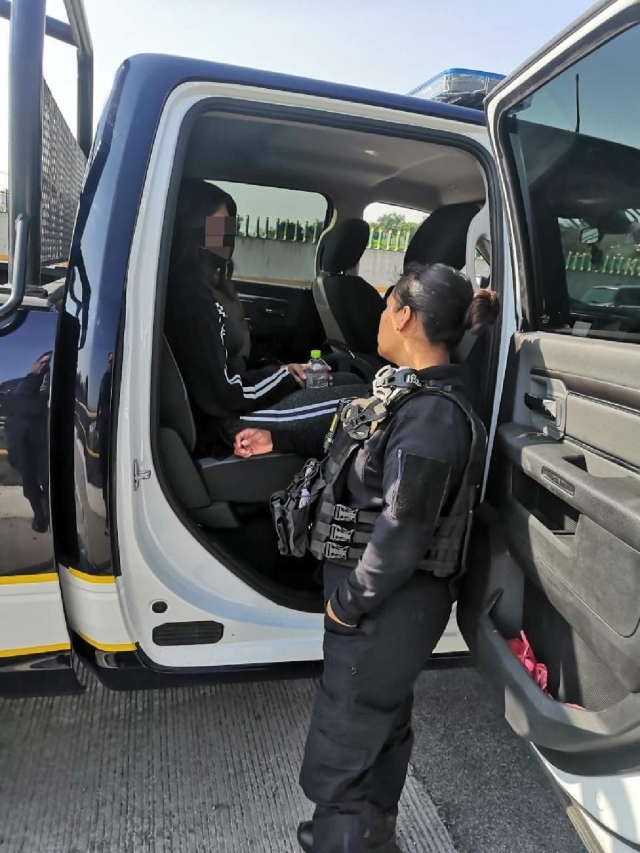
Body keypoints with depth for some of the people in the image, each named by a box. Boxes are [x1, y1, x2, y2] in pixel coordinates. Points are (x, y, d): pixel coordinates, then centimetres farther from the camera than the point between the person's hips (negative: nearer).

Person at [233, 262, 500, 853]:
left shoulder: (432, 415, -27)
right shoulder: (412, 392, 2)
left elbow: (401, 533, -27)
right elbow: (354, 445, 18)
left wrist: (349, 602, -15)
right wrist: (279, 441, 17)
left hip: (388, 609, -10)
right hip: (389, 601, 10)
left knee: (336, 763, 6)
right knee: (382, 726, 29)